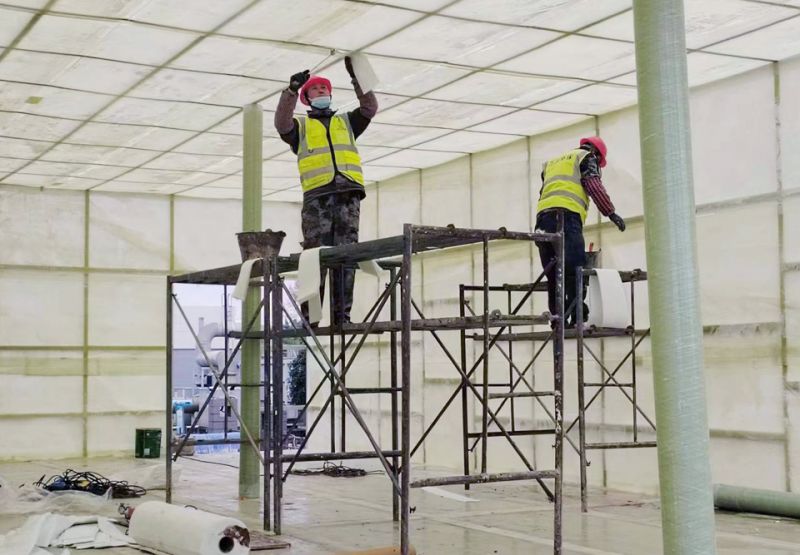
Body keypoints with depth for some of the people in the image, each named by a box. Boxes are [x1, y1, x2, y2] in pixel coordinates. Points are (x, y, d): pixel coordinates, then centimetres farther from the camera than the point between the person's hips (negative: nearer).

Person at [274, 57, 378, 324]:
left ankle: (342, 313, -4)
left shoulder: (346, 122, 28)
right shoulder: (300, 125, 21)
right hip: (317, 195, -2)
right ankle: (309, 315, -8)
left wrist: (357, 78, 4)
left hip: (348, 194, 2)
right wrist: (292, 90, -10)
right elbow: (281, 124, 0)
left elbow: (370, 108, 13)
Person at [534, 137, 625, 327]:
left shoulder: (552, 162, 36)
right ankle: (577, 317, -20)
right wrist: (611, 213, 1)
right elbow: (594, 186, 0)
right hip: (566, 214, -7)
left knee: (554, 274, 4)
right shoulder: (587, 157, 16)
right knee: (575, 269, -12)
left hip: (543, 213, 7)